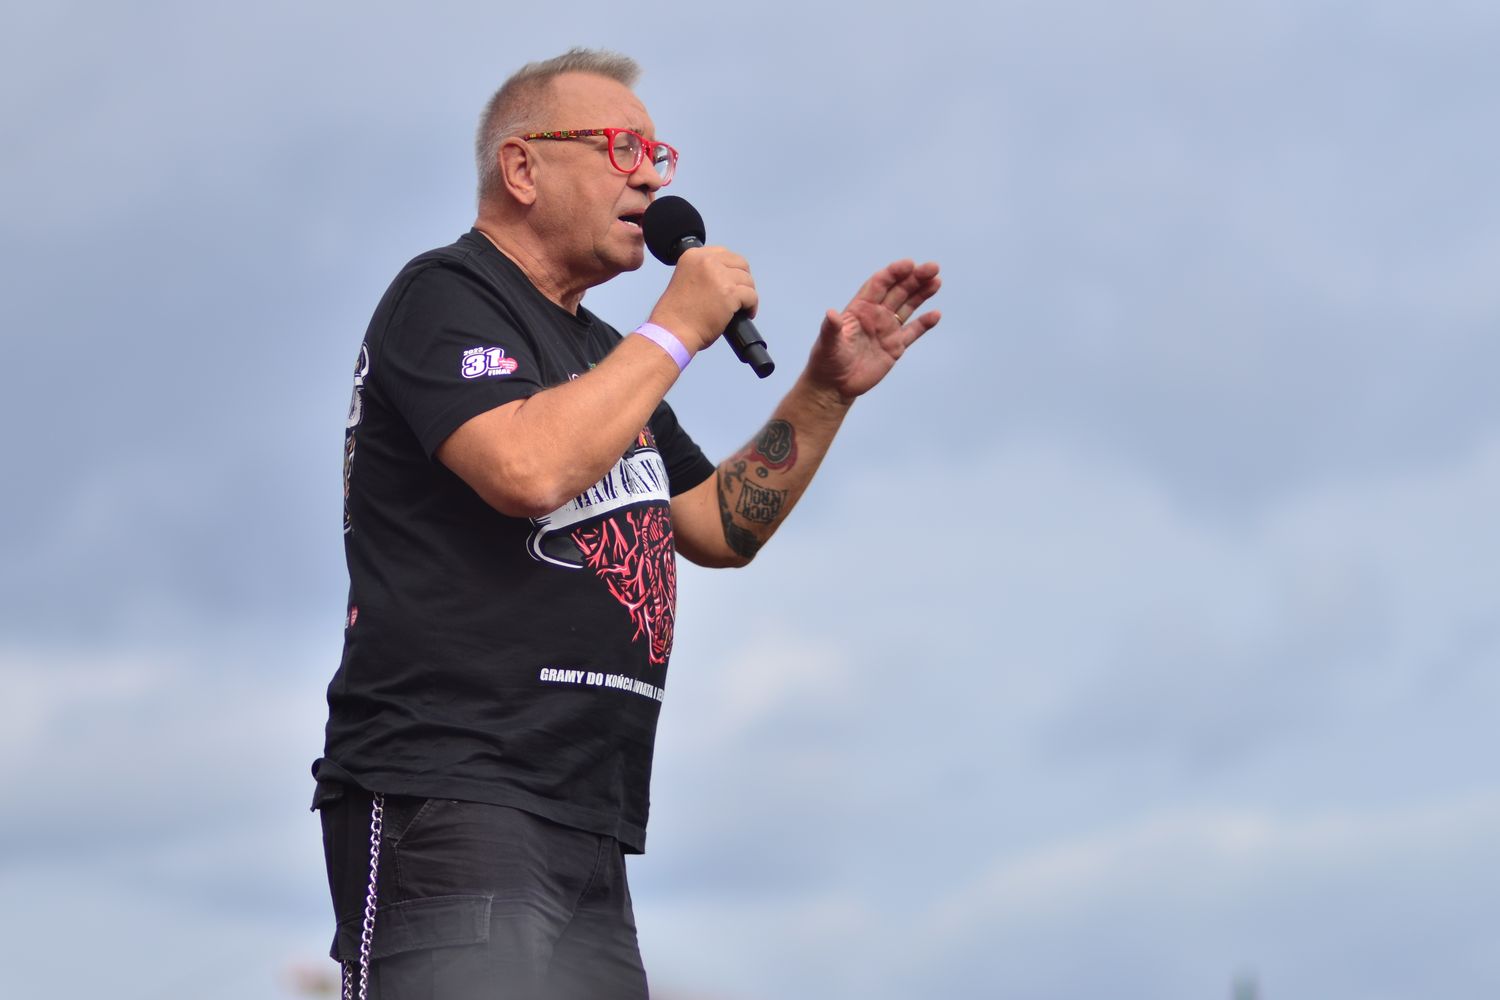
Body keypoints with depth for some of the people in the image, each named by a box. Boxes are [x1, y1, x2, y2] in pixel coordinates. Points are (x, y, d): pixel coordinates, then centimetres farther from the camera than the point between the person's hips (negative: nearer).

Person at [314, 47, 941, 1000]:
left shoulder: (601, 354, 25)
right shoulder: (444, 297, -3)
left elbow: (722, 528, 27)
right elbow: (528, 470, -20)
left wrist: (828, 390, 15)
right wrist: (678, 326, -9)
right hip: (450, 801, -9)